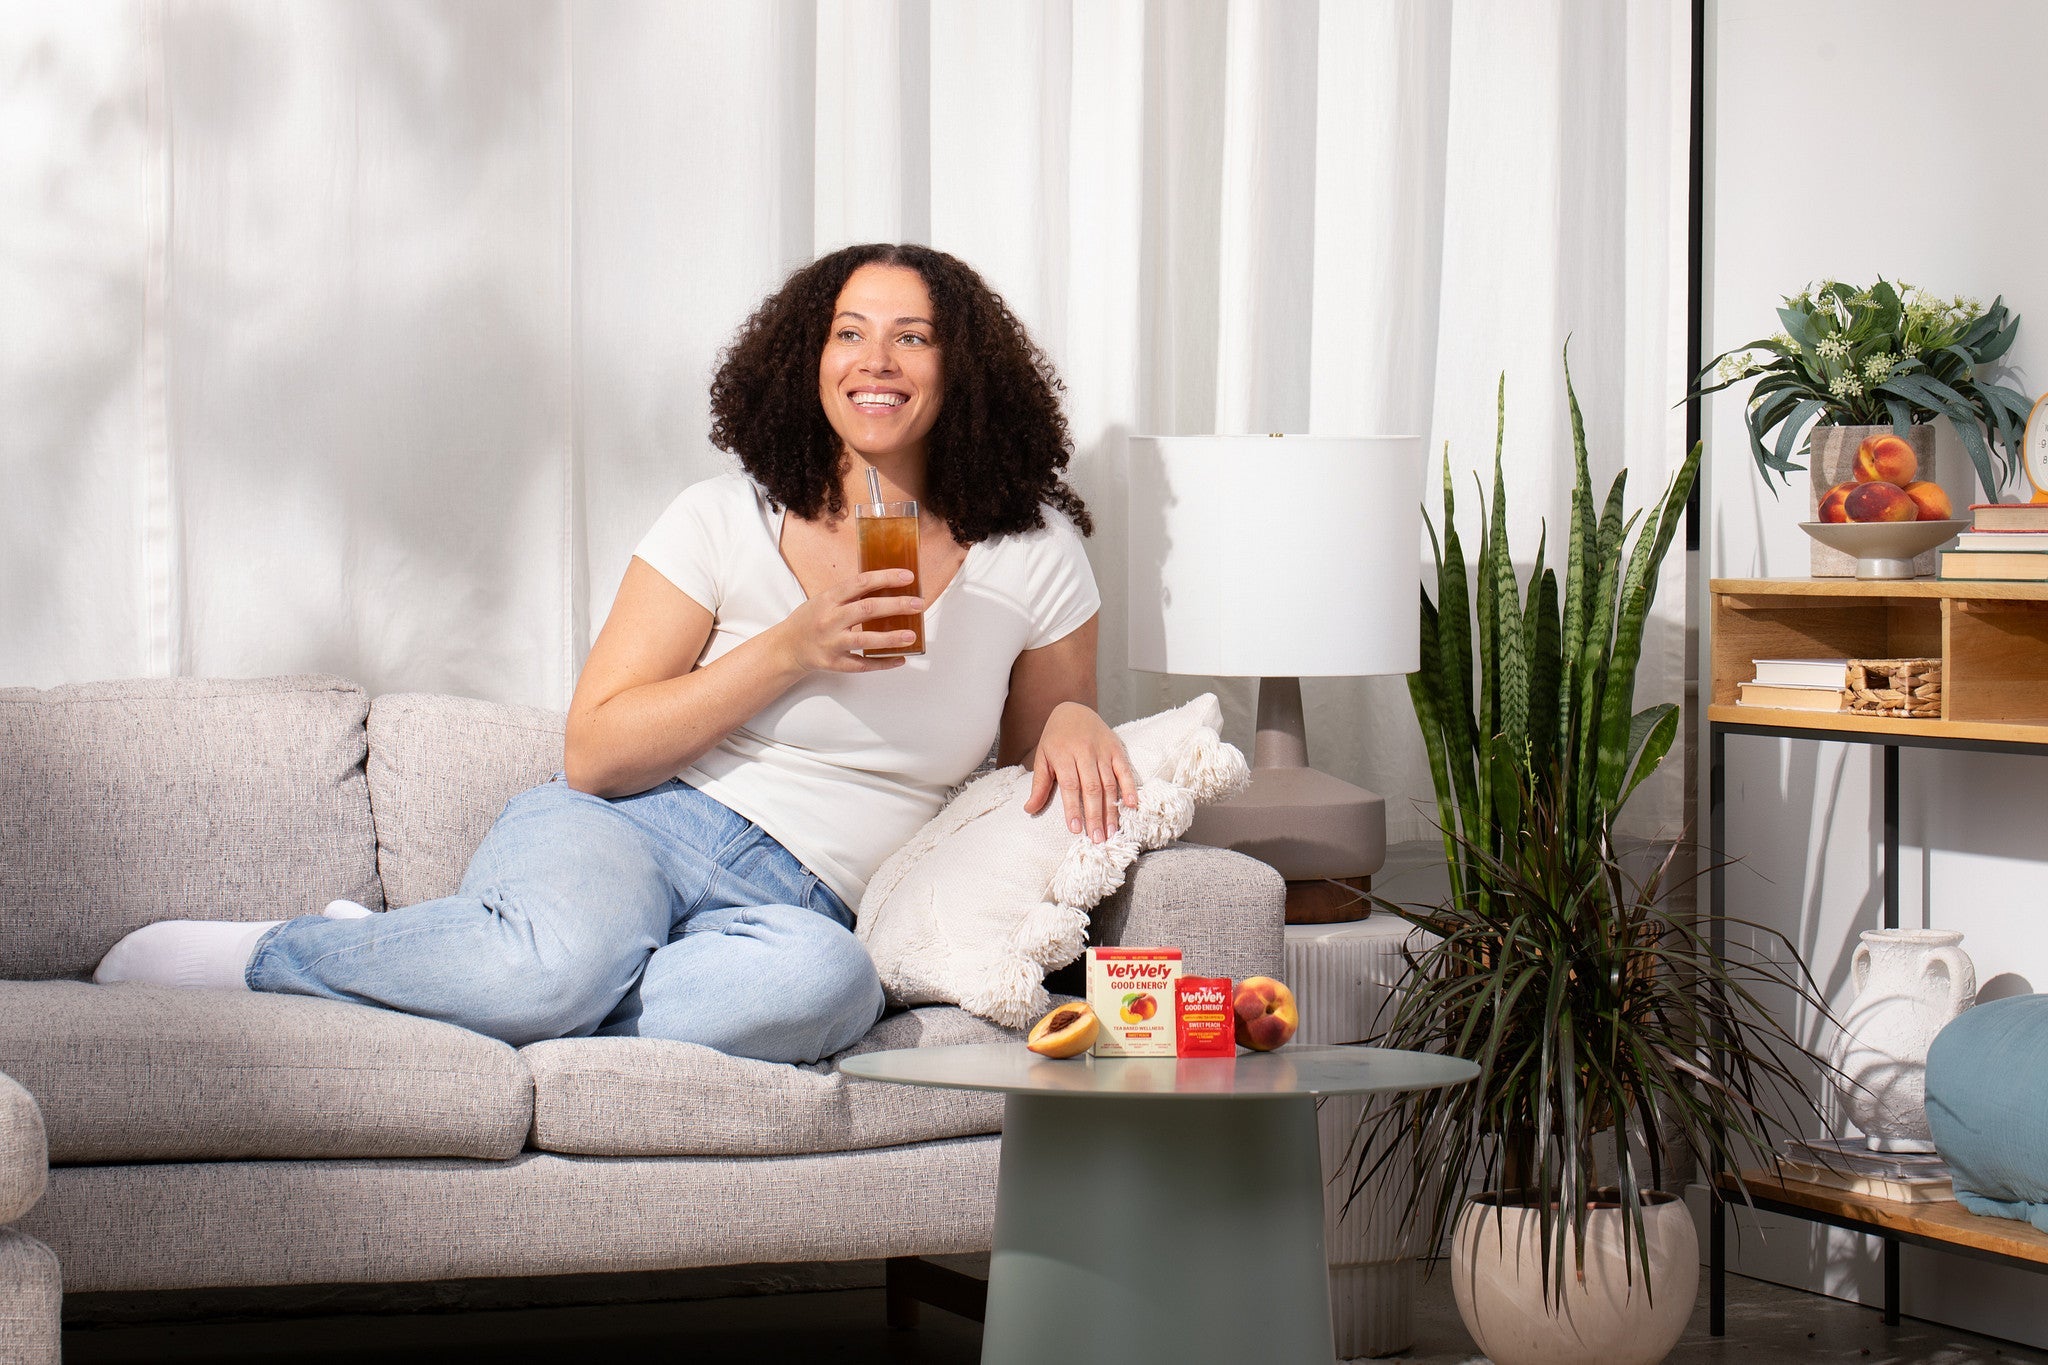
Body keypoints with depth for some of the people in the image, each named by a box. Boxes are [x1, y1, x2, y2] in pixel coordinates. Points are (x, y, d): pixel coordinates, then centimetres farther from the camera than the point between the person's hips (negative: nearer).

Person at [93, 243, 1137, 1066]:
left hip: (796, 903, 2)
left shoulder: (1032, 557, 8)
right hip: (627, 830, -1)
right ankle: (256, 953, -13)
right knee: (563, 958, -41)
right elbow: (594, 752, -1)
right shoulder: (726, 522, 3)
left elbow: (1040, 744, 23)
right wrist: (794, 650, -12)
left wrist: (1074, 722, -3)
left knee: (825, 981, -40)